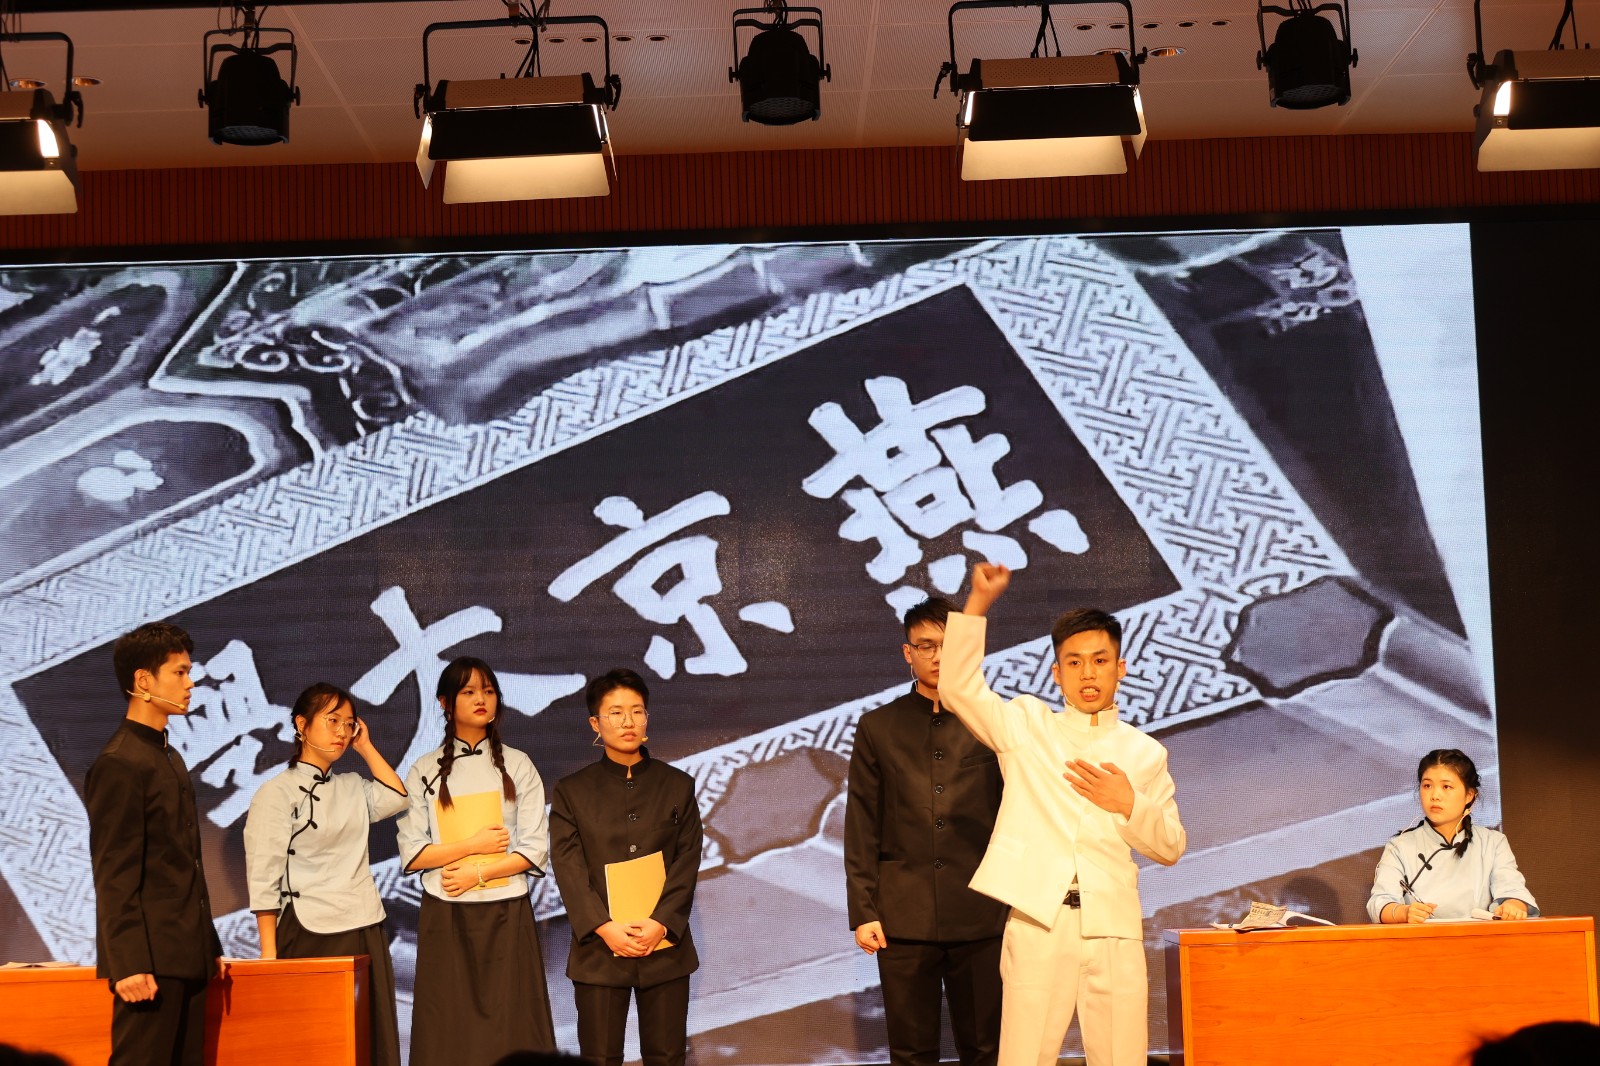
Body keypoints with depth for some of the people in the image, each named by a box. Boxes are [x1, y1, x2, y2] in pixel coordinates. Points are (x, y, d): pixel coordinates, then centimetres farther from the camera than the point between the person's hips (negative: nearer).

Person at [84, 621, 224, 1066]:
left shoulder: (169, 758, 18)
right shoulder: (119, 763, -10)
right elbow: (113, 875, -15)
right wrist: (129, 964, -20)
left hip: (186, 956, 9)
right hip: (151, 959, -9)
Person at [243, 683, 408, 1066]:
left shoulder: (352, 787, 16)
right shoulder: (276, 794, -4)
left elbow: (396, 798, 2)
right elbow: (264, 881, -8)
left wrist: (366, 747, 8)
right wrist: (269, 955, -13)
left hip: (366, 931, 6)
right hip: (311, 936, -6)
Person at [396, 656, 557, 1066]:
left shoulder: (517, 766, 5)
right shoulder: (425, 771, 6)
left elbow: (534, 850, 0)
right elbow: (411, 854, 0)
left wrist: (478, 872, -12)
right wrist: (472, 845, -11)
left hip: (506, 912, 0)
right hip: (445, 916, 0)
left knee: (509, 1025, -3)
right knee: (449, 1031, -1)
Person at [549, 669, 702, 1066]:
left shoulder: (677, 786, 8)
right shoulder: (571, 791, 5)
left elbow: (688, 861, 1)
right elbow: (568, 867, -3)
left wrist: (661, 923, -13)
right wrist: (604, 927, -16)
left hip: (665, 944, 1)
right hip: (599, 947, -1)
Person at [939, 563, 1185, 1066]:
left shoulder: (1145, 752, 14)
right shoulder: (1027, 726, 11)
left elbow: (1171, 848, 14)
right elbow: (959, 687, -1)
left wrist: (1130, 806, -5)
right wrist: (979, 602, -9)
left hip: (1114, 927, 1)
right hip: (1038, 922, -1)